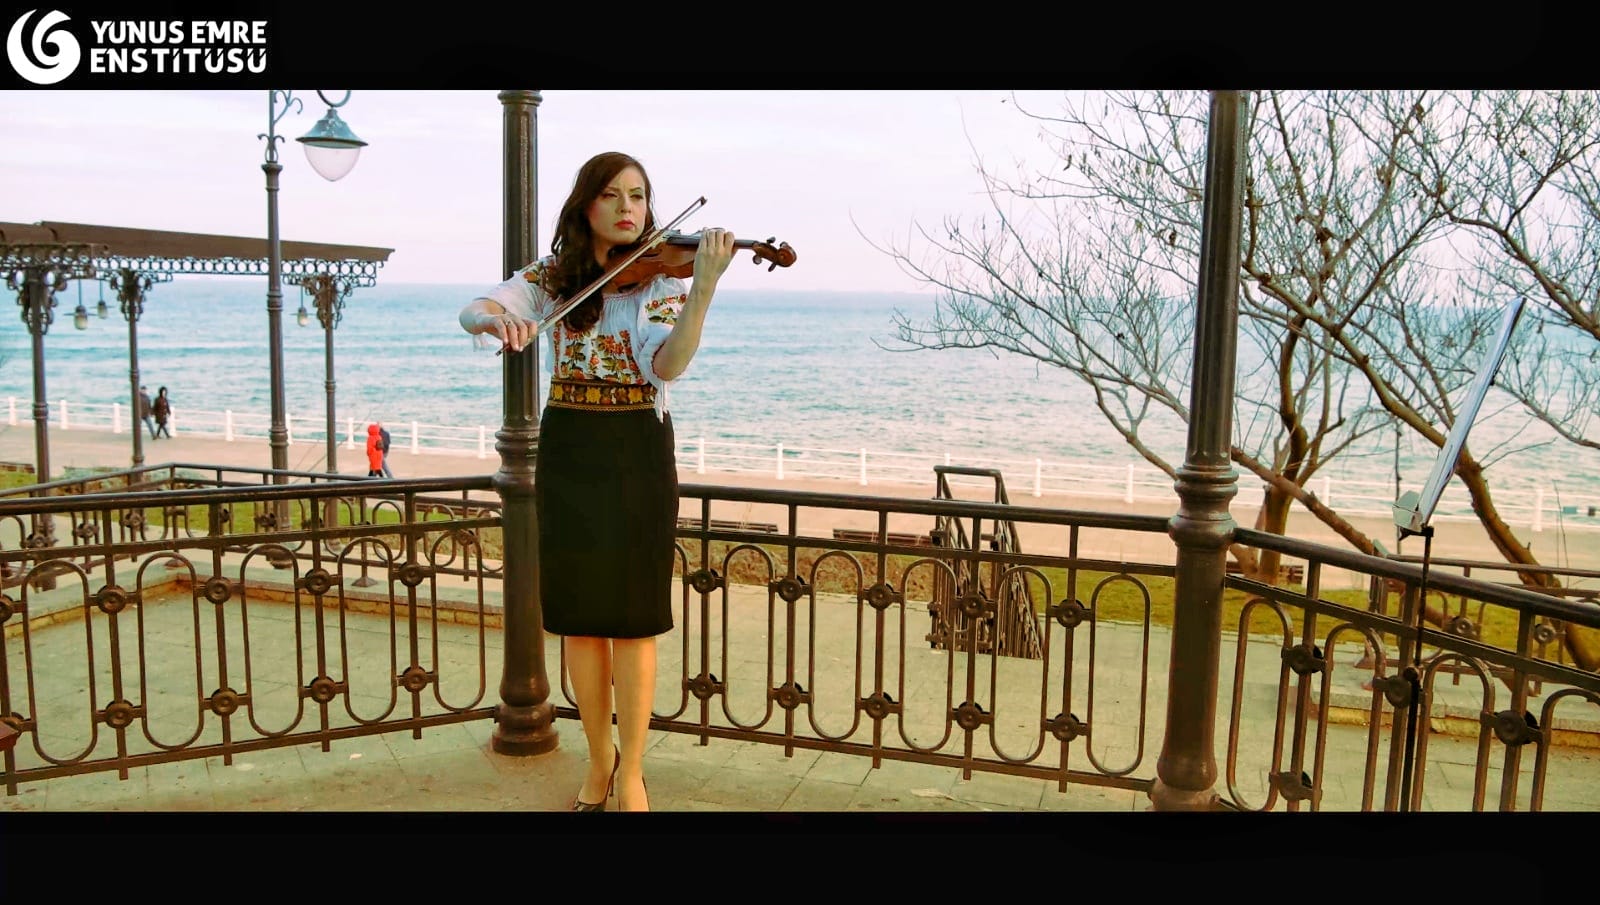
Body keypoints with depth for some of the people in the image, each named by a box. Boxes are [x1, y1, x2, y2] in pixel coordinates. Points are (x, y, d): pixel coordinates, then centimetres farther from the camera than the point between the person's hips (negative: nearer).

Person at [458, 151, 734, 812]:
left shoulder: (662, 278, -3)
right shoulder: (552, 275, 5)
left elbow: (667, 366, -19)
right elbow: (471, 311, -8)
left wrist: (704, 288, -34)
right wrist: (498, 318, -32)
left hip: (636, 455, -2)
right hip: (567, 455, 3)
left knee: (632, 619, 0)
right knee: (578, 618, 9)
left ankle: (630, 775, 14)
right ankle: (599, 759, 26)